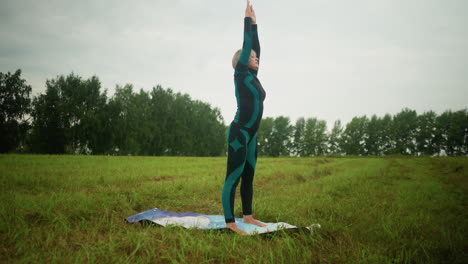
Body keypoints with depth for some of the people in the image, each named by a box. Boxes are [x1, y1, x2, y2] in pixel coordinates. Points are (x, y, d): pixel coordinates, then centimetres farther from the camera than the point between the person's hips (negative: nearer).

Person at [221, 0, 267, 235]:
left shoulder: (252, 76, 16)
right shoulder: (241, 74, -5)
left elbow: (256, 47, 21)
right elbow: (246, 45, -6)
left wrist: (254, 23, 24)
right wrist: (248, 19, 1)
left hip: (250, 135, 9)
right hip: (238, 133, -9)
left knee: (248, 177, 14)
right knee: (233, 178, -9)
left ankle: (247, 216, 23)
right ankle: (230, 223, -9)